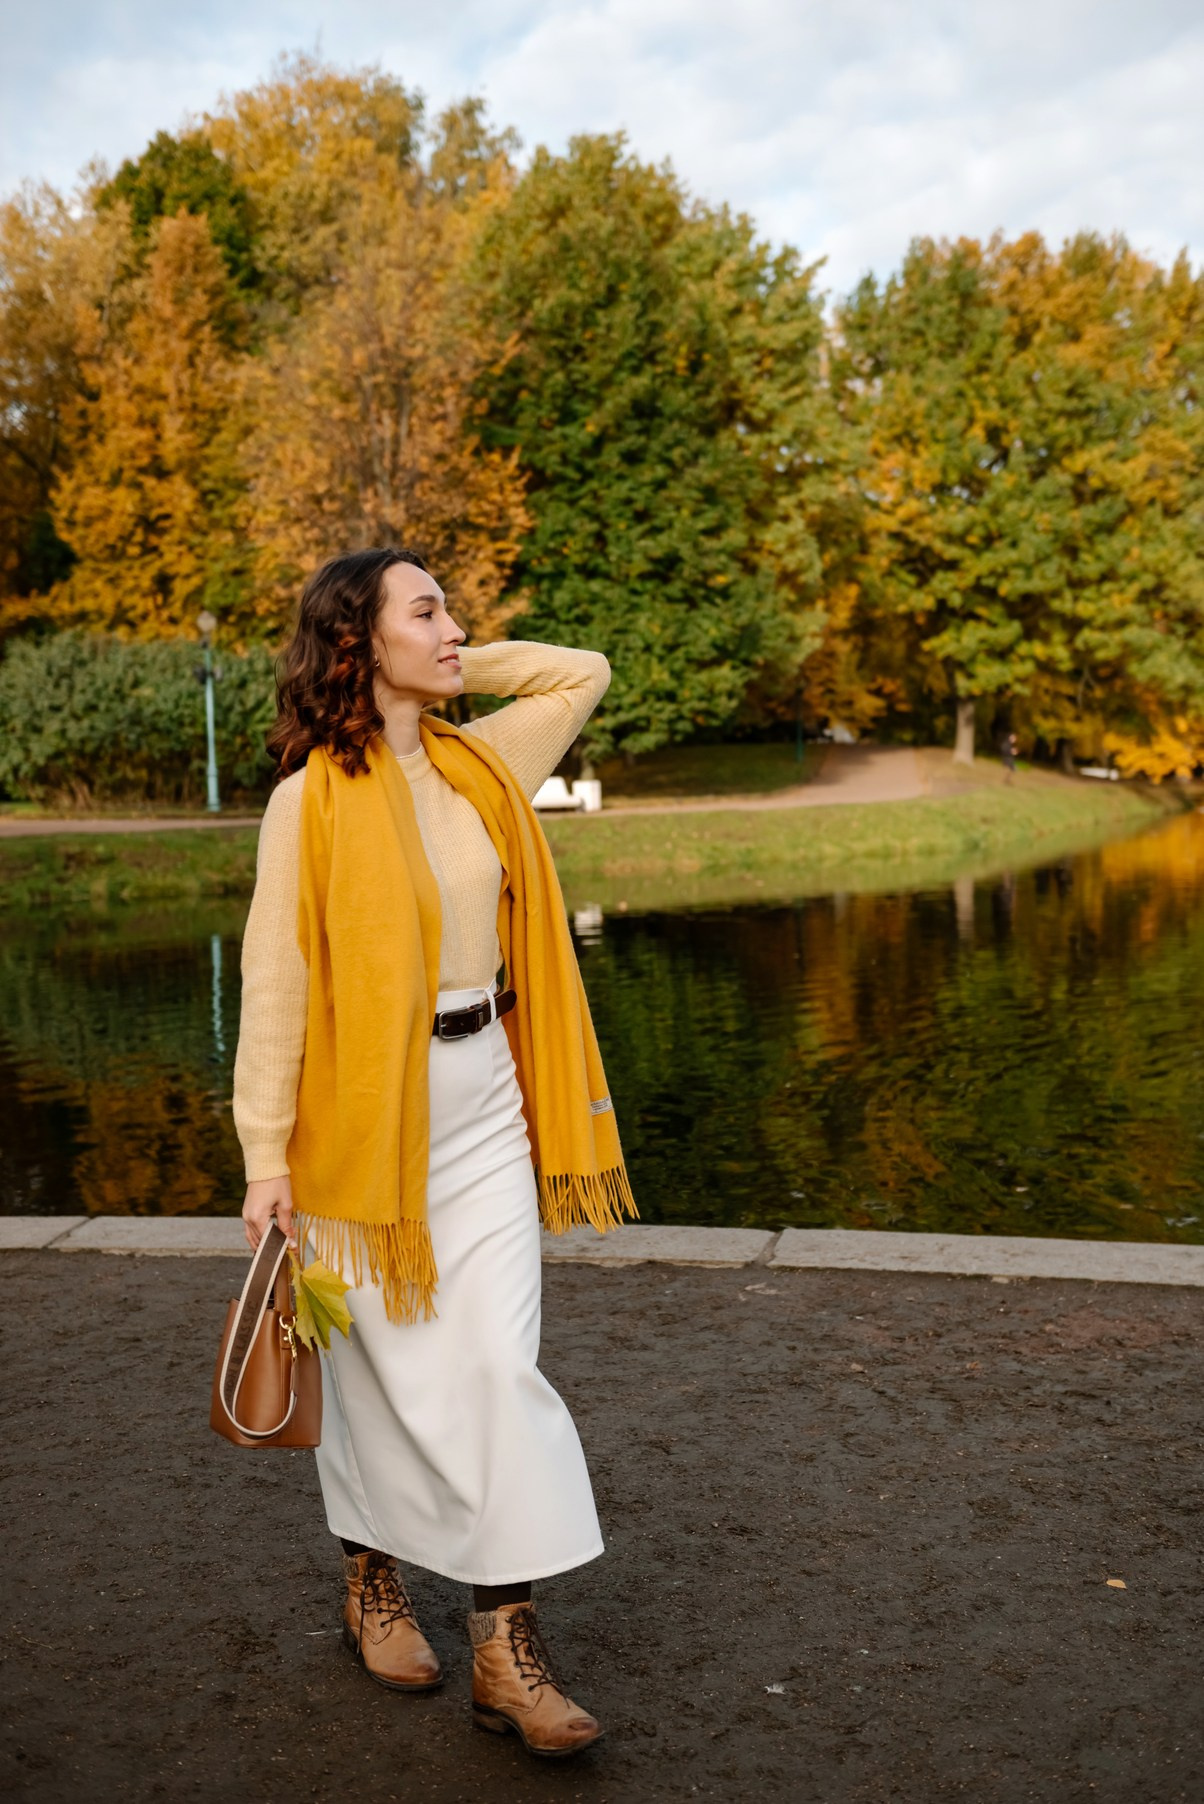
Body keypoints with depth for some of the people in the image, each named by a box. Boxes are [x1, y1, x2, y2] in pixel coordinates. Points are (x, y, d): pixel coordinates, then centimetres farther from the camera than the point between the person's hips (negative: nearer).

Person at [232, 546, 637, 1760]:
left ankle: (507, 1644, 9)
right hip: (363, 1109, -4)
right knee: (382, 1365, 10)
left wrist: (462, 667, 7)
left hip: (484, 1098, 5)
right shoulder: (311, 800, -10)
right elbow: (275, 981, -10)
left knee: (499, 1361, 1)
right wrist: (266, 1153, -12)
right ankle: (373, 1582, 34)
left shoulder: (481, 766, 6)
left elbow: (582, 674, 20)